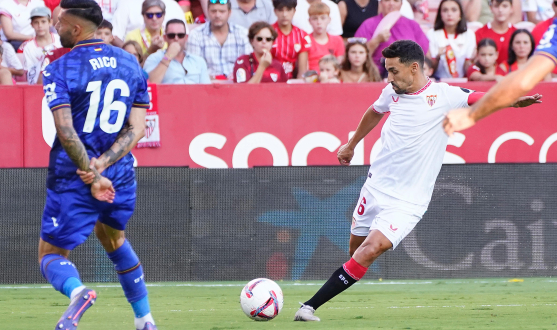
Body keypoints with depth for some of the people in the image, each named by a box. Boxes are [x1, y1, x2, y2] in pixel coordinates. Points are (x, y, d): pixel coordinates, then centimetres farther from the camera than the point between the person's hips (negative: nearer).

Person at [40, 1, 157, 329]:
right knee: (114, 238, 30)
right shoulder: (131, 64, 6)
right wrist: (101, 166, -9)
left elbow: (66, 133, -19)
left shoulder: (59, 70, -10)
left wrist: (92, 175, -14)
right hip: (121, 177, 5)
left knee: (51, 253, 6)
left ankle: (77, 291, -28)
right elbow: (137, 128, 0)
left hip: (72, 179, -5)